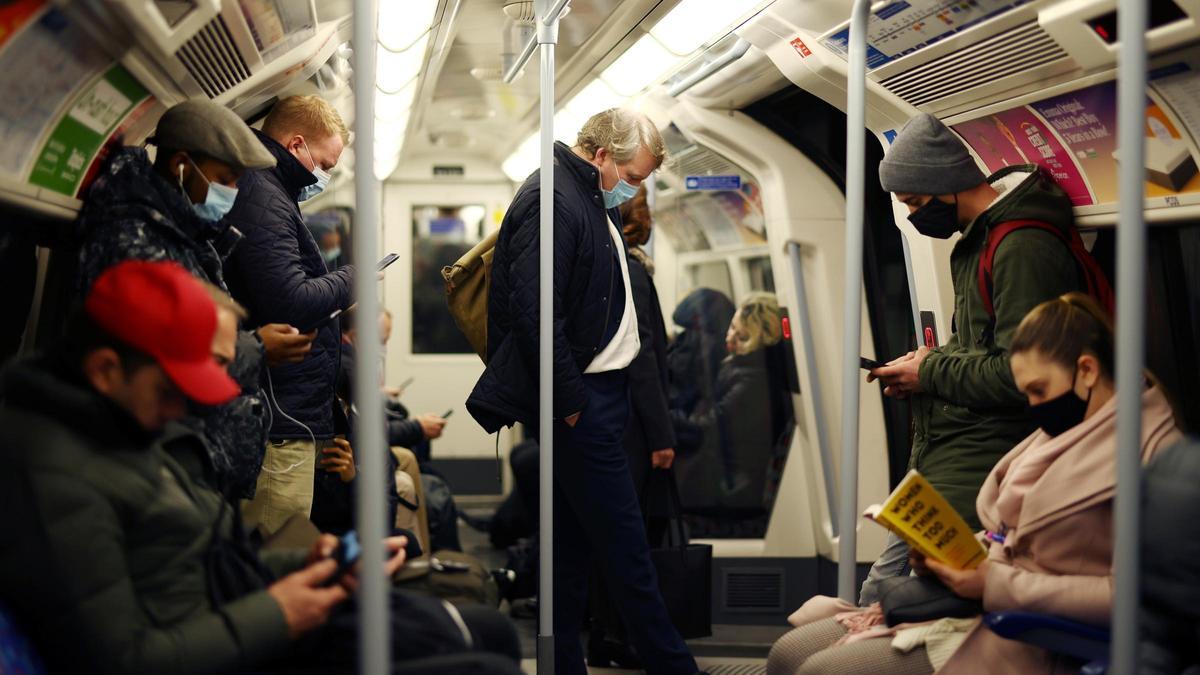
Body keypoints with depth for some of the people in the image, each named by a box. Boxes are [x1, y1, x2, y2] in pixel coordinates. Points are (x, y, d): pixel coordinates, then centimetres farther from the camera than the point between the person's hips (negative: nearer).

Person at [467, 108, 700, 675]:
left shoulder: (595, 202, 18)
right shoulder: (553, 202, -15)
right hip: (578, 396, -10)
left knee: (573, 543, 13)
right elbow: (535, 315, -22)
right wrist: (571, 402, -18)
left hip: (600, 389, 10)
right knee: (624, 543, -5)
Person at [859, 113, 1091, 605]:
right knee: (880, 594, 9)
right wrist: (930, 361, 7)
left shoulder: (1024, 250, -17)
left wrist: (930, 374, -10)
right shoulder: (981, 237, 16)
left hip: (977, 468, -11)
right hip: (939, 461, 11)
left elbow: (1020, 374, -23)